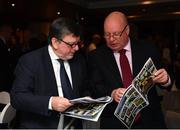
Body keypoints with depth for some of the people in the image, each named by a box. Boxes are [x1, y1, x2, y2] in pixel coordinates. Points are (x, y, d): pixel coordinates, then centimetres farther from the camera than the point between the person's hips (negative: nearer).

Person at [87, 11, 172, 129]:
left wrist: (165, 80, -22)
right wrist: (112, 93, -28)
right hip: (114, 123, -1)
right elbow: (95, 88, -8)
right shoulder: (96, 56, -3)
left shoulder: (147, 49, -2)